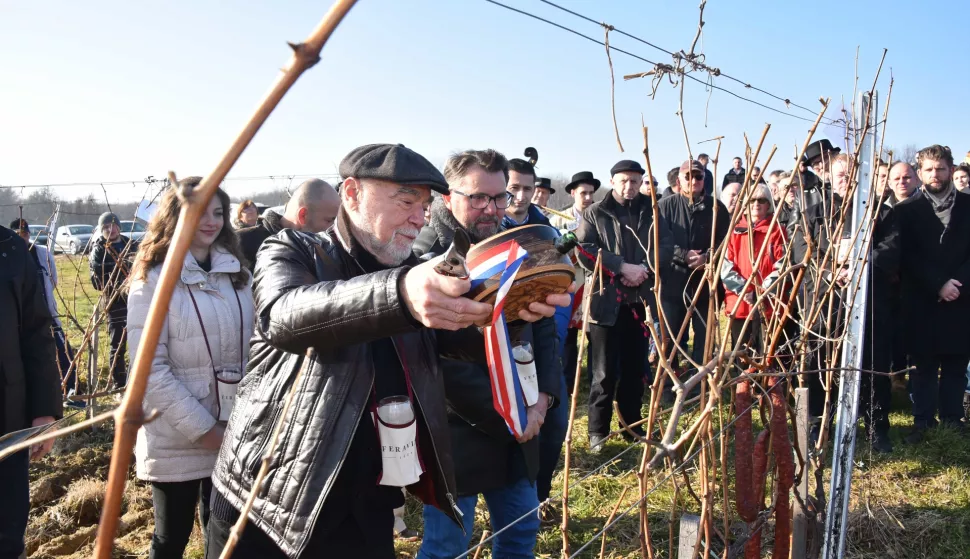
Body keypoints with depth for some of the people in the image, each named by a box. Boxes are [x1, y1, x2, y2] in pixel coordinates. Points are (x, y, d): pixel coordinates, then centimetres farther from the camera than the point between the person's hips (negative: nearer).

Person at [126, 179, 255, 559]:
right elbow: (150, 369, -13)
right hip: (177, 439, -4)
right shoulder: (153, 279, -8)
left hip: (234, 434, 4)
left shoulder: (237, 273, 6)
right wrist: (202, 427, -16)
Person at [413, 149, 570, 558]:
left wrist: (543, 395, -3)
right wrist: (506, 416, -17)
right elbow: (442, 363, -21)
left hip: (518, 428, 7)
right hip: (455, 432, -6)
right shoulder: (427, 259, -16)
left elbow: (543, 329, 10)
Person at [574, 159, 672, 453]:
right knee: (605, 371, 1)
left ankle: (632, 425, 25)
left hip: (640, 300, 3)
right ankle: (598, 430, 13)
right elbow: (584, 251, -10)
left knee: (636, 368, 11)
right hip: (606, 300, -3)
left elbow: (666, 247, 3)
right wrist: (622, 266, -18)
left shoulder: (651, 212, 12)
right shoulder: (595, 213, 2)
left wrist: (645, 267, -15)